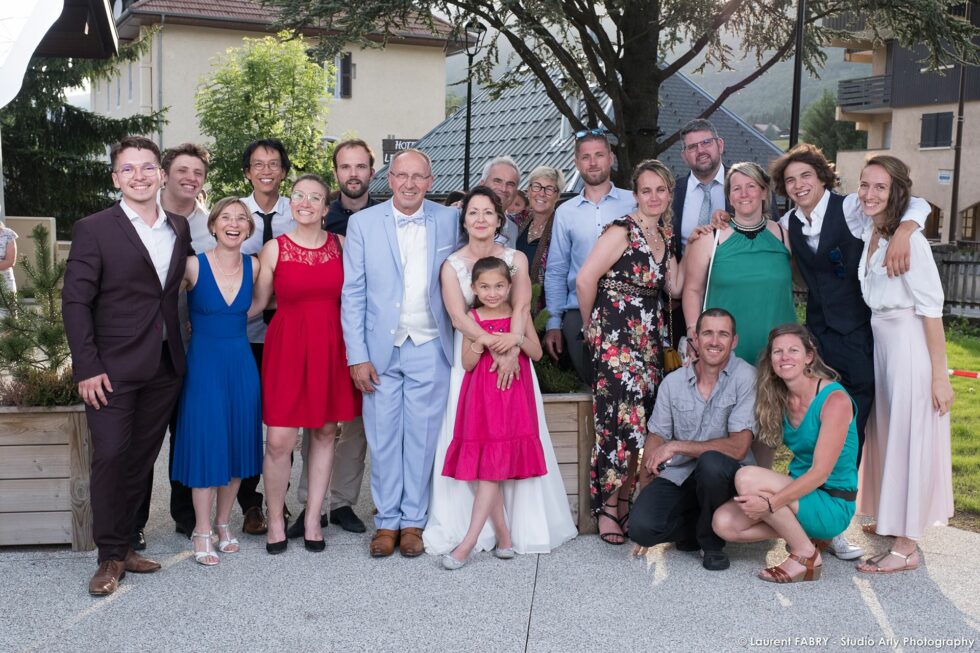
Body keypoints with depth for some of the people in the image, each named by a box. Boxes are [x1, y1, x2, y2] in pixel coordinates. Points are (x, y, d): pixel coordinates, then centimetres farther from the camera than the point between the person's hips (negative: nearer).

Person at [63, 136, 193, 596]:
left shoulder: (180, 229, 10)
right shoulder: (94, 229, -5)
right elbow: (75, 302, -8)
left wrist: (183, 350, 9)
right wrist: (86, 368, -13)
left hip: (165, 367, 5)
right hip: (114, 368, -5)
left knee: (142, 458, 11)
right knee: (110, 457, -4)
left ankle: (122, 542, 23)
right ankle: (110, 556, 8)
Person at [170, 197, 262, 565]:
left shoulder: (253, 267, 1)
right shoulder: (194, 266, -9)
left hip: (241, 363, 4)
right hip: (204, 363, -4)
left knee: (238, 442, 9)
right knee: (205, 443, -1)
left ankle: (223, 524, 24)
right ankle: (202, 532, 11)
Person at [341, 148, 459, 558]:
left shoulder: (449, 221, 2)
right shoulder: (363, 223, 0)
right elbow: (352, 294, 0)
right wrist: (357, 356, -5)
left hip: (429, 350, 0)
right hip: (381, 350, 0)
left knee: (422, 437, 5)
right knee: (382, 438, 5)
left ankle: (413, 521, 18)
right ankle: (387, 521, 18)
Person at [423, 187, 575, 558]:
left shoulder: (516, 259, 6)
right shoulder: (452, 265, 3)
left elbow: (521, 308, -6)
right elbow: (458, 317, -9)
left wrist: (511, 349, -22)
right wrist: (492, 342, -24)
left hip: (512, 357, 1)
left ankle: (521, 524, 9)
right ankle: (467, 527, 5)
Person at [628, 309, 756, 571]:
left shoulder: (746, 377, -9)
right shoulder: (673, 382, 4)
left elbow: (738, 447, -16)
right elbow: (655, 440, 8)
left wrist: (676, 446, -18)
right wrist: (645, 495, -1)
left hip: (725, 474, -3)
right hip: (677, 477, 3)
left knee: (711, 462, -38)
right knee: (640, 526, -23)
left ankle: (712, 541, -7)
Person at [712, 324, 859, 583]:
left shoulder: (835, 399, -16)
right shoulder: (781, 400, 6)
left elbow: (821, 472, -21)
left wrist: (771, 503, -30)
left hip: (832, 505, -7)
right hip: (799, 492, 7)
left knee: (746, 477, -26)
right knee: (723, 523, -12)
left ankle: (806, 554, -11)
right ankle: (805, 534, 3)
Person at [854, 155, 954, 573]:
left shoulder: (909, 238, -16)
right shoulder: (869, 236, 9)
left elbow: (930, 308, -17)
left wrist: (939, 374, -18)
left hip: (910, 344, -8)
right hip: (879, 342, 8)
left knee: (908, 438, -2)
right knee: (884, 433, 18)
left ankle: (906, 547, 7)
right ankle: (890, 520, 35)